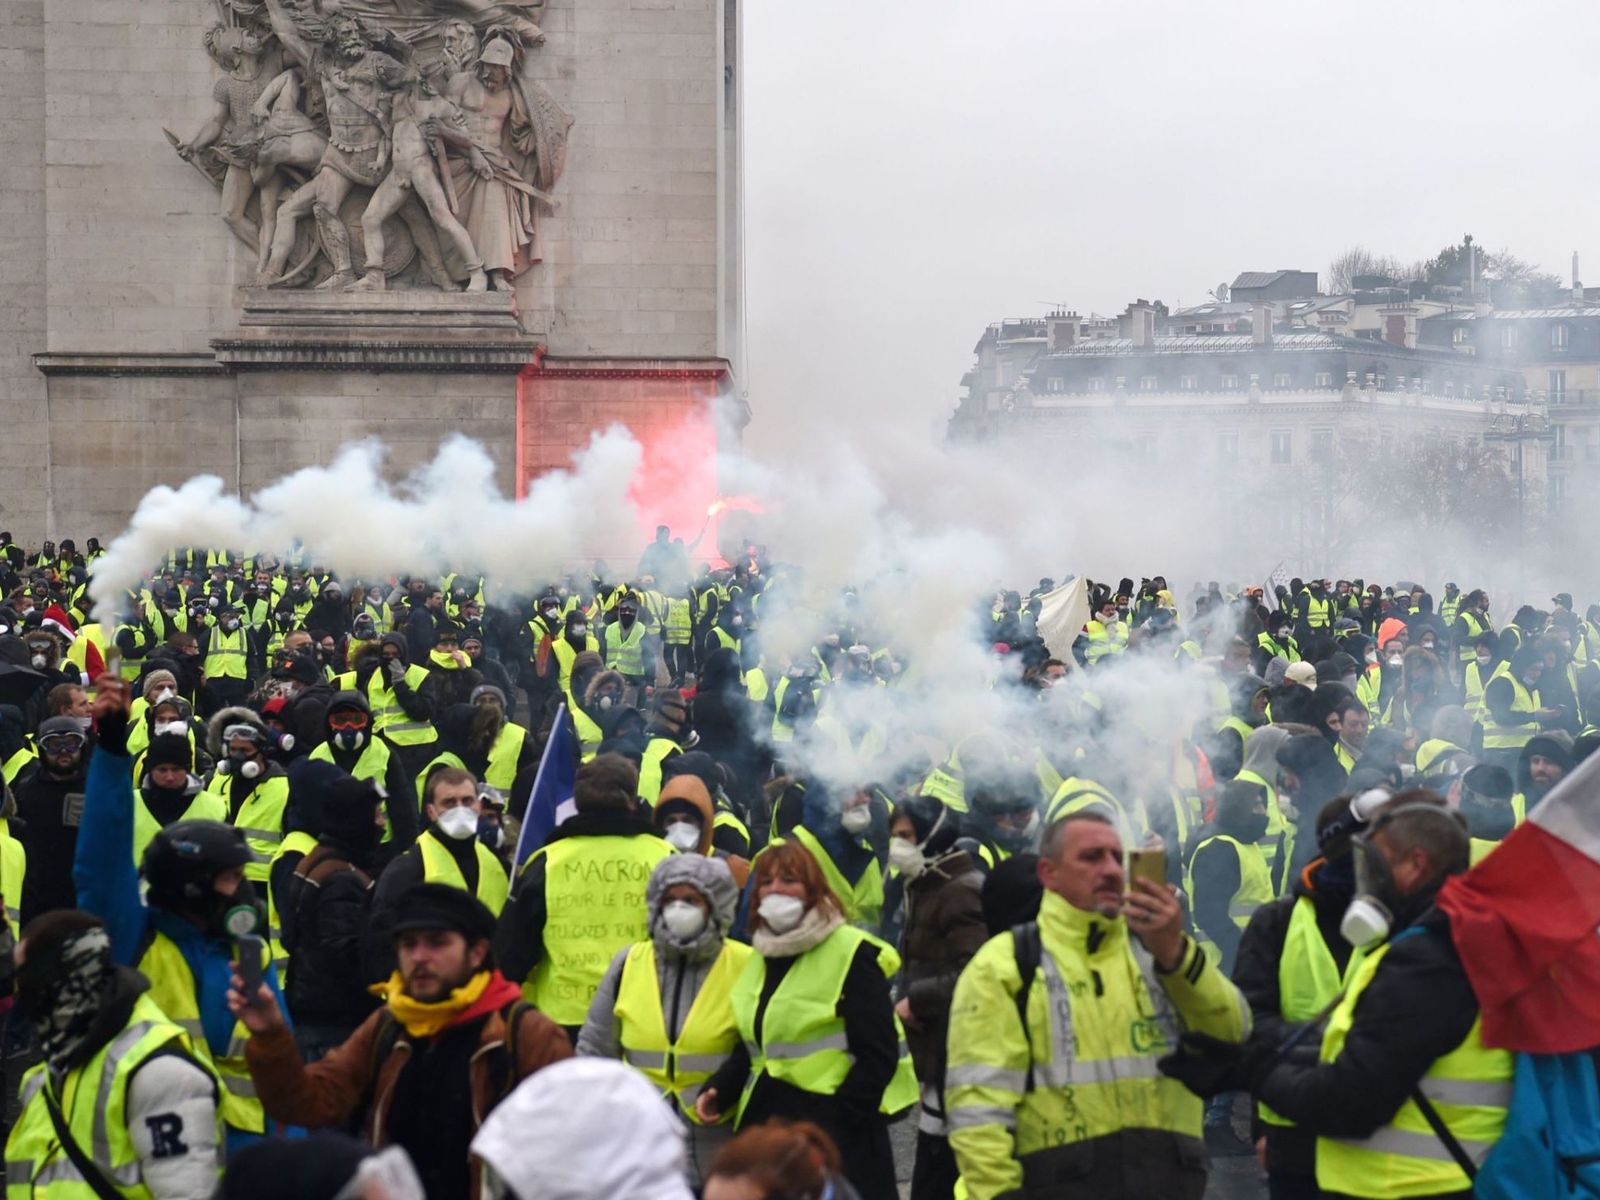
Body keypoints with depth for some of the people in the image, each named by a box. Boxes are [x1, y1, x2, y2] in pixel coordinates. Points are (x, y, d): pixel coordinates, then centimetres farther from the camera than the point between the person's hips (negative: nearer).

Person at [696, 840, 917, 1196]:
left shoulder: (852, 954, -9)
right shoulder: (761, 957, 15)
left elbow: (878, 1054, -13)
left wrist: (836, 1122, -20)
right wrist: (720, 1090, 4)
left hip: (837, 1133, -7)